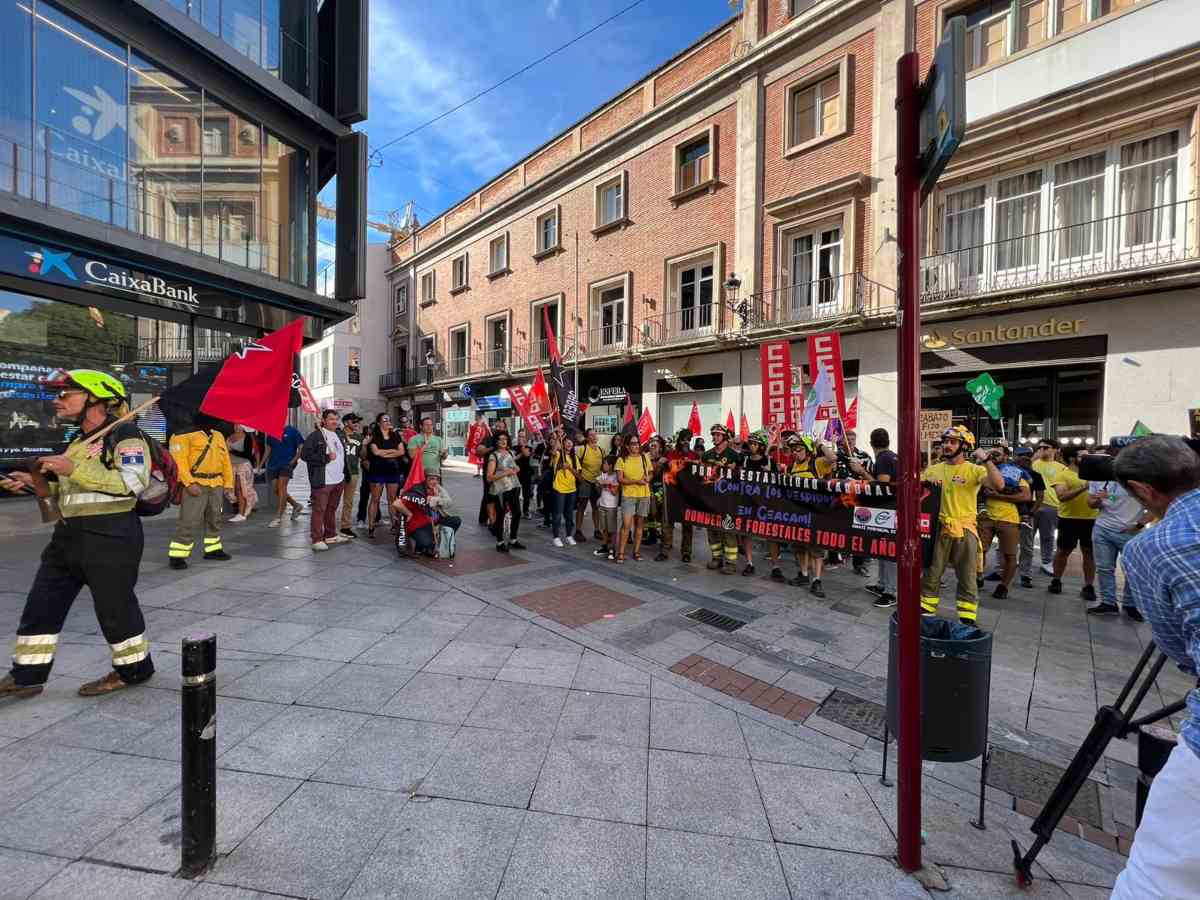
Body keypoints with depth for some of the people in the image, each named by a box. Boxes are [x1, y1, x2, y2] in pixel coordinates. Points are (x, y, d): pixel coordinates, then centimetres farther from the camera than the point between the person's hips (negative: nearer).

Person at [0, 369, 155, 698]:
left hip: (110, 536, -9)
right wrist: (35, 483, 8)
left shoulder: (125, 434, -12)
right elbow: (69, 492, 25)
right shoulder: (77, 441, 17)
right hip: (68, 536, 9)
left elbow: (133, 483, -26)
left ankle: (134, 668, 20)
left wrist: (75, 469, -24)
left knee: (115, 606, 2)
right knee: (41, 606, 14)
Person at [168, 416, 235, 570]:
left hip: (216, 484, 7)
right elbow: (179, 459, -16)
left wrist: (228, 484, 12)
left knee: (214, 519, 16)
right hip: (195, 484, -7)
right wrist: (189, 483, -24)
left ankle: (213, 549, 28)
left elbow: (225, 460, 17)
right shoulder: (184, 435, -7)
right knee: (189, 521, -8)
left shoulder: (218, 435, 16)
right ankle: (177, 555, 1)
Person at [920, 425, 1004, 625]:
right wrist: (927, 483, -10)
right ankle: (926, 611, 24)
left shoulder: (974, 469, -5)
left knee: (967, 578, 8)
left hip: (964, 530, -3)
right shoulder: (933, 469, 7)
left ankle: (967, 619, 19)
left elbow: (999, 485, -20)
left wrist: (986, 460, -25)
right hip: (938, 528, 3)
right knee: (931, 573, 12)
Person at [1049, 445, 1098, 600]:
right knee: (1063, 551, 8)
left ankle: (1088, 587, 15)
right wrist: (1083, 487, -27)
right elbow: (1062, 496, -19)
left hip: (1091, 519, 4)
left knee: (1089, 552, 6)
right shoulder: (1063, 475, -6)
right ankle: (1056, 581, 21)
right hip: (1069, 519, -4)